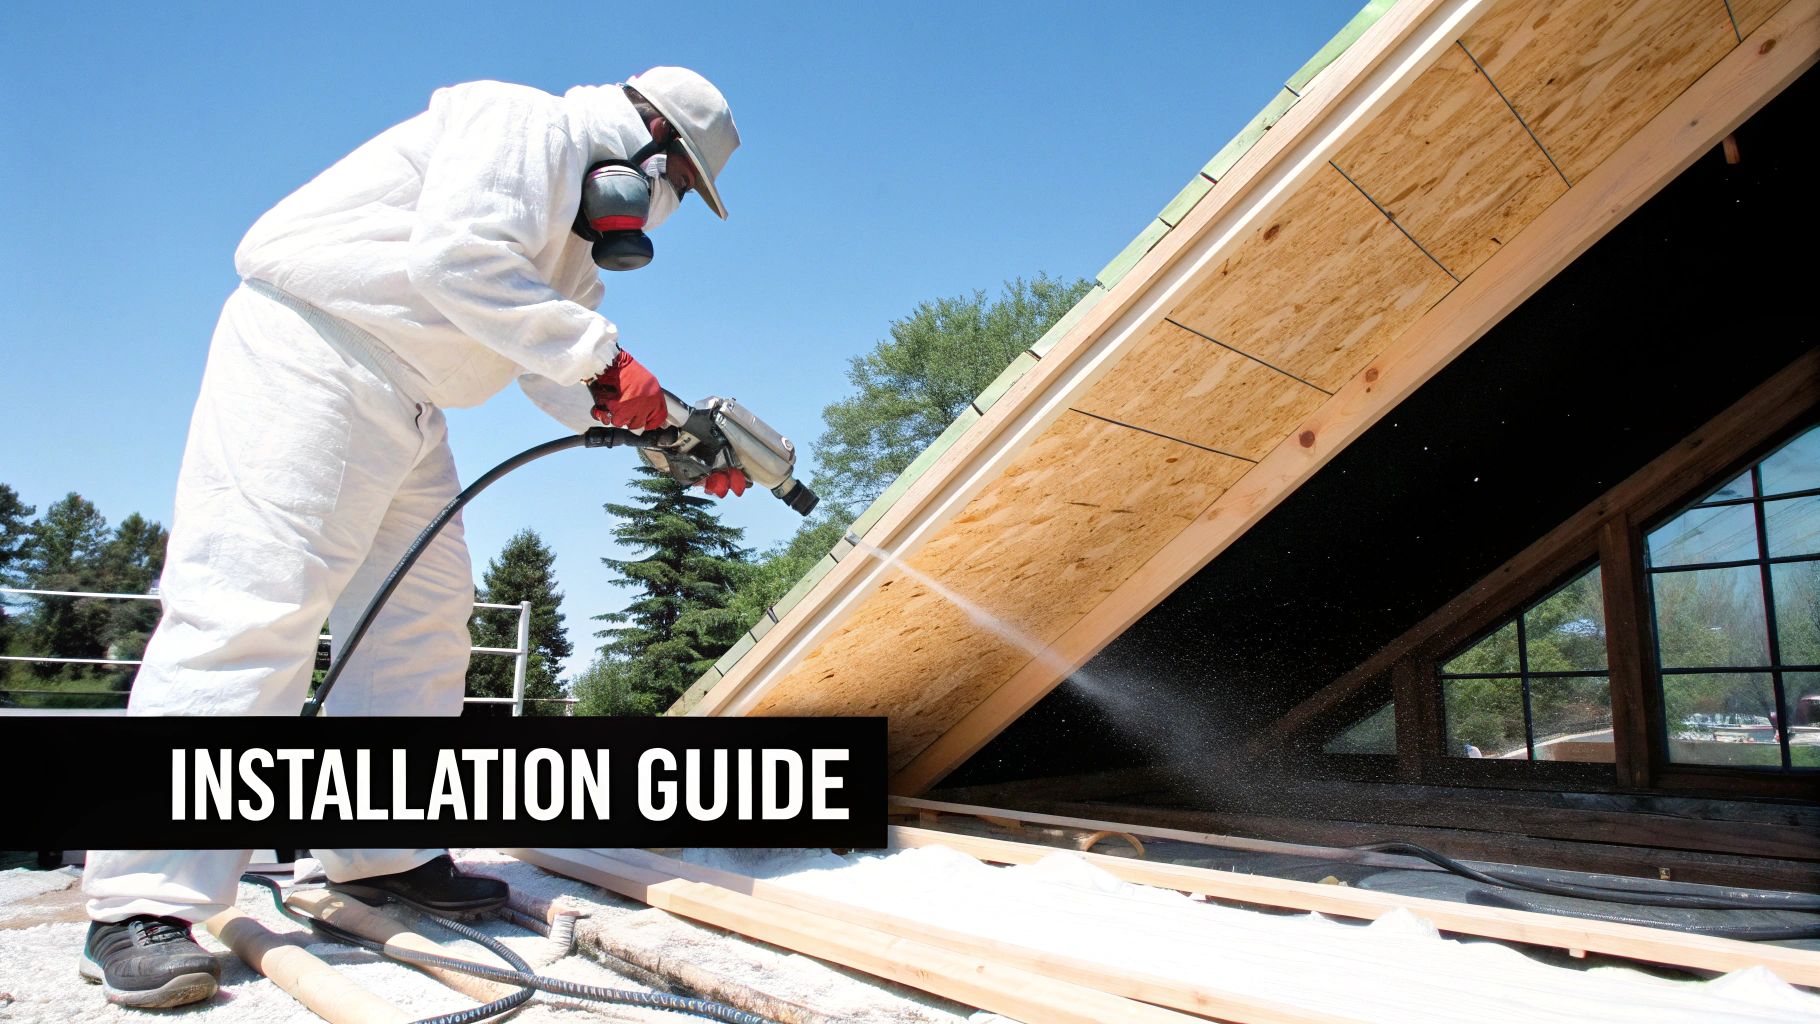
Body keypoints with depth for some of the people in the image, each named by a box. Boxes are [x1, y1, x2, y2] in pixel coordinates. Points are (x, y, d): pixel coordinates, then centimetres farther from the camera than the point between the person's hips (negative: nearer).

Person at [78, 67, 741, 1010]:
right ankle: (142, 905, -12)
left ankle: (380, 851, 12)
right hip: (308, 351, -10)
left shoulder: (573, 234, 22)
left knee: (424, 615, 5)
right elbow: (456, 257, -24)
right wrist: (601, 356, -23)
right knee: (254, 602, -16)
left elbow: (560, 379, 17)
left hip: (403, 402, 11)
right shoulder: (525, 124, -7)